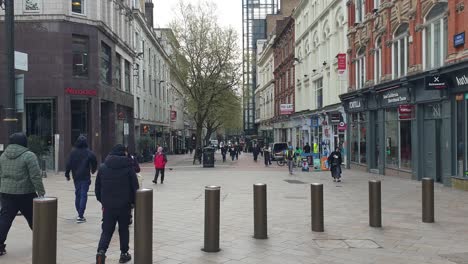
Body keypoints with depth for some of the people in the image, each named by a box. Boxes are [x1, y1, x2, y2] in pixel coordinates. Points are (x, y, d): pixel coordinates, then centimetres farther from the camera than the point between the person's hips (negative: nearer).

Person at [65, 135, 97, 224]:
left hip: (76, 177, 4)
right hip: (85, 177, -4)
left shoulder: (73, 152, 0)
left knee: (77, 195, 17)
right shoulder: (89, 152, -8)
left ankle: (79, 213, 28)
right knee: (83, 195, -4)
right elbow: (94, 162, -9)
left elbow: (69, 164, 0)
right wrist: (93, 170, 11)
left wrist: (67, 174, 11)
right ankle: (80, 216, -11)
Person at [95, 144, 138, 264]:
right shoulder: (128, 167, -5)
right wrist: (133, 201, 9)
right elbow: (135, 186, -3)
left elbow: (97, 187, 8)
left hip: (108, 205, 1)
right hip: (124, 205, -1)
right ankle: (124, 254, 18)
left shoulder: (102, 167, 3)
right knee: (124, 229, 14)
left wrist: (102, 201, 19)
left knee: (107, 230, 7)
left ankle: (101, 251, -14)